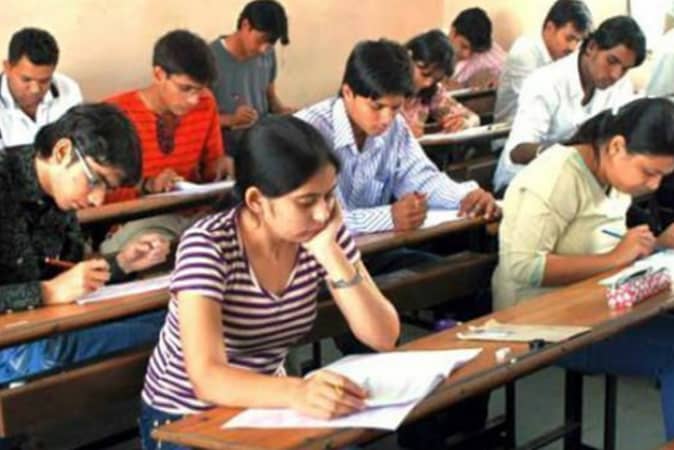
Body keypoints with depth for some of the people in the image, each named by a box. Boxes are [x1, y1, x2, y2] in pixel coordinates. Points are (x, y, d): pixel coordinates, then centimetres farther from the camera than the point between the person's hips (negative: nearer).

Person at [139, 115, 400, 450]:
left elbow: (384, 338, -13)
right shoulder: (207, 246, -24)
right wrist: (296, 392, -51)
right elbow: (207, 379, -34)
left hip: (261, 408, 5)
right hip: (185, 420, -5)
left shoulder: (324, 232, -8)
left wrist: (330, 254, -24)